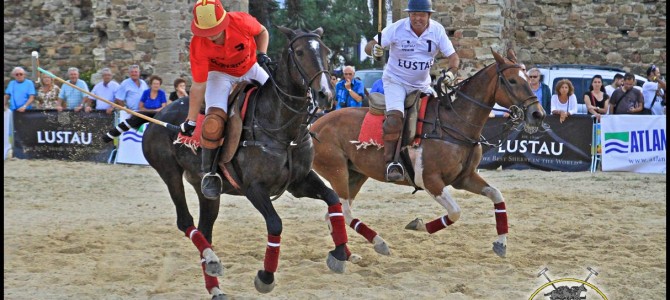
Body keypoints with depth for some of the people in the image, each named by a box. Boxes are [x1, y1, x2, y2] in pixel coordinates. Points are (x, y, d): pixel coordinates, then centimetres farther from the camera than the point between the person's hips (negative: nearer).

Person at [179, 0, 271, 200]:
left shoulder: (241, 21, -30)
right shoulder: (198, 45, -30)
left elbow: (262, 32, -3)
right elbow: (198, 86, -22)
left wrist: (262, 53, -20)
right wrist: (190, 122, -18)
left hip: (250, 68, 3)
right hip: (219, 74, -3)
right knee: (213, 123, -25)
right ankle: (209, 173, -5)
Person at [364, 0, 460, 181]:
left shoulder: (437, 30, -9)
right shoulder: (397, 29, -17)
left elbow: (453, 56, -8)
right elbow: (369, 46, -20)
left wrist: (451, 72, -31)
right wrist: (374, 49, -46)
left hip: (422, 85, 5)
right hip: (396, 81, -5)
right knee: (395, 115, -26)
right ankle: (391, 163, -24)